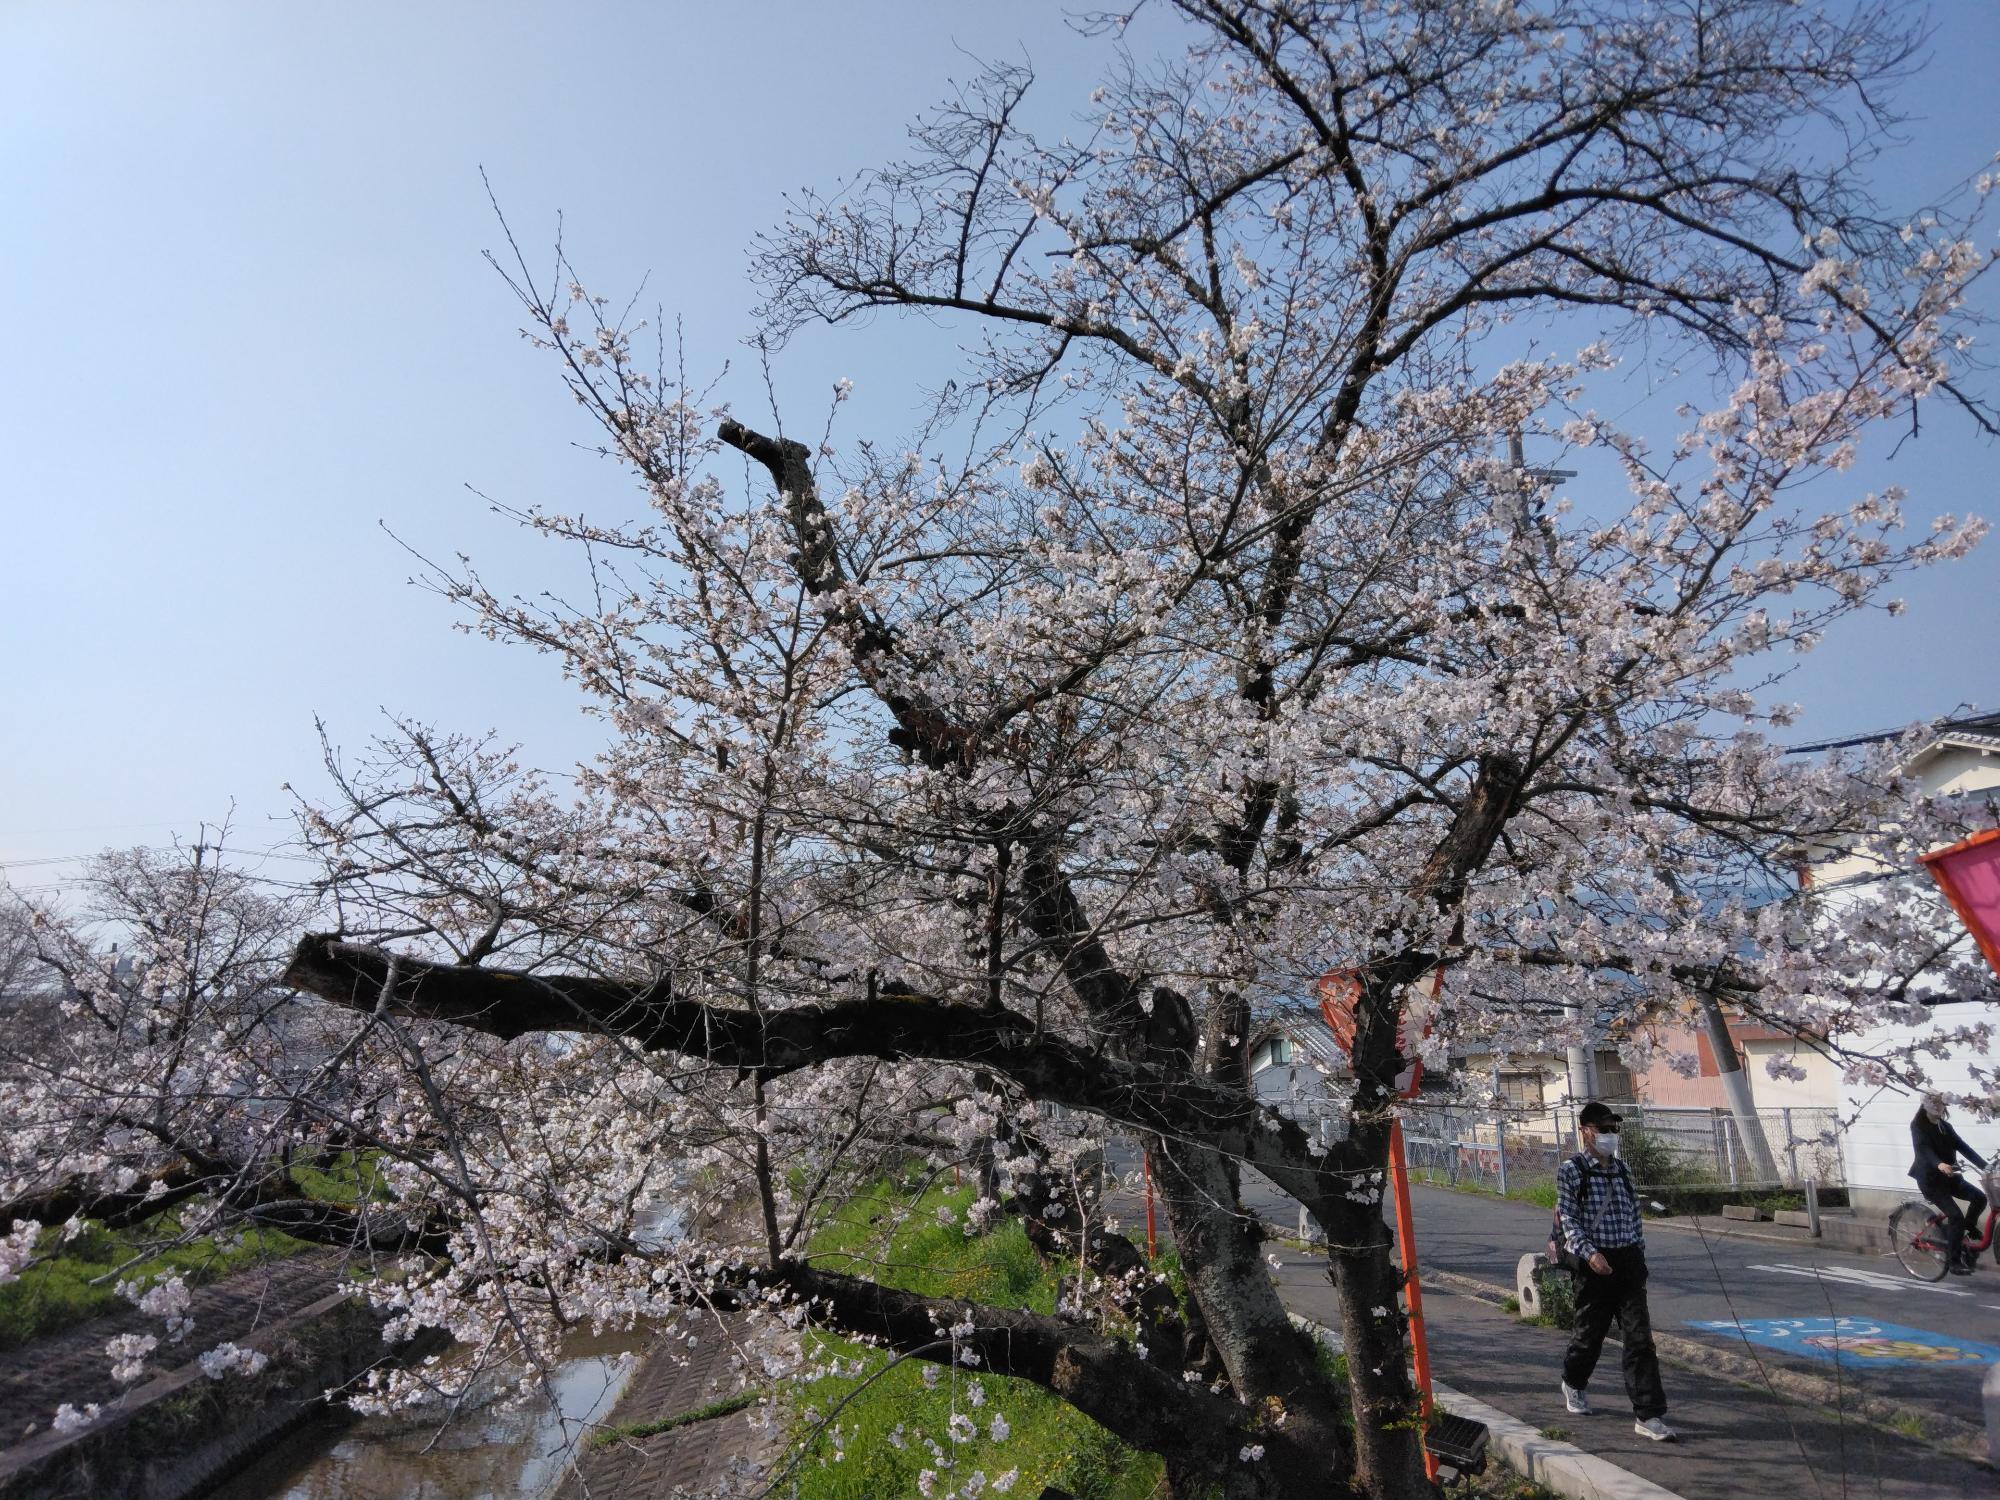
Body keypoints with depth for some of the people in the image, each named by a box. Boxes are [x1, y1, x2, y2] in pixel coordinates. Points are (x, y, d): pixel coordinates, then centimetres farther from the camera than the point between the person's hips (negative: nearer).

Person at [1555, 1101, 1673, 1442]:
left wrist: (1639, 1257, 15)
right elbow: (1568, 1218, -11)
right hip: (1596, 1264, -4)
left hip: (1629, 1263, 4)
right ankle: (1574, 1383, 37)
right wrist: (1589, 1252, -23)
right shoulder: (1571, 1170, -6)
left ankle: (1648, 1415, 1)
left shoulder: (1622, 1170, 11)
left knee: (1639, 1337, -3)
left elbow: (1635, 1216, 18)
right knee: (1590, 1332, 11)